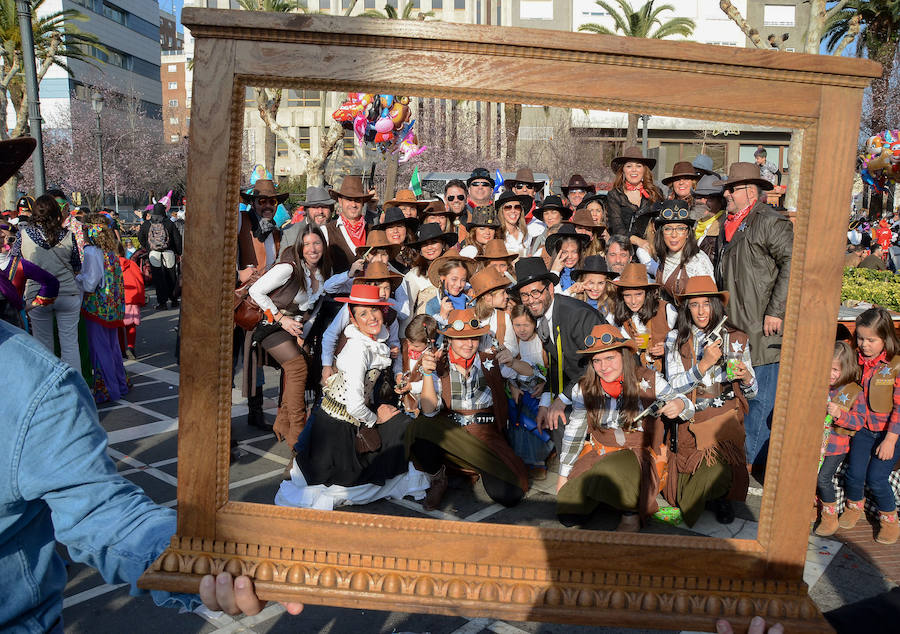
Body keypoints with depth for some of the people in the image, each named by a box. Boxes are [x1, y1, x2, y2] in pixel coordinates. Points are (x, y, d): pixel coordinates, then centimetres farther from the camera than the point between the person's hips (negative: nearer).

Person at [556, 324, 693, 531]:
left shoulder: (649, 381, -6)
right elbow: (574, 433, 6)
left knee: (608, 474, -39)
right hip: (599, 453, 4)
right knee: (567, 515, -15)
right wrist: (563, 475, 6)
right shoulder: (584, 389, -1)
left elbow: (683, 405, -2)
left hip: (639, 454, -3)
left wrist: (680, 405, -29)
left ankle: (631, 513, -12)